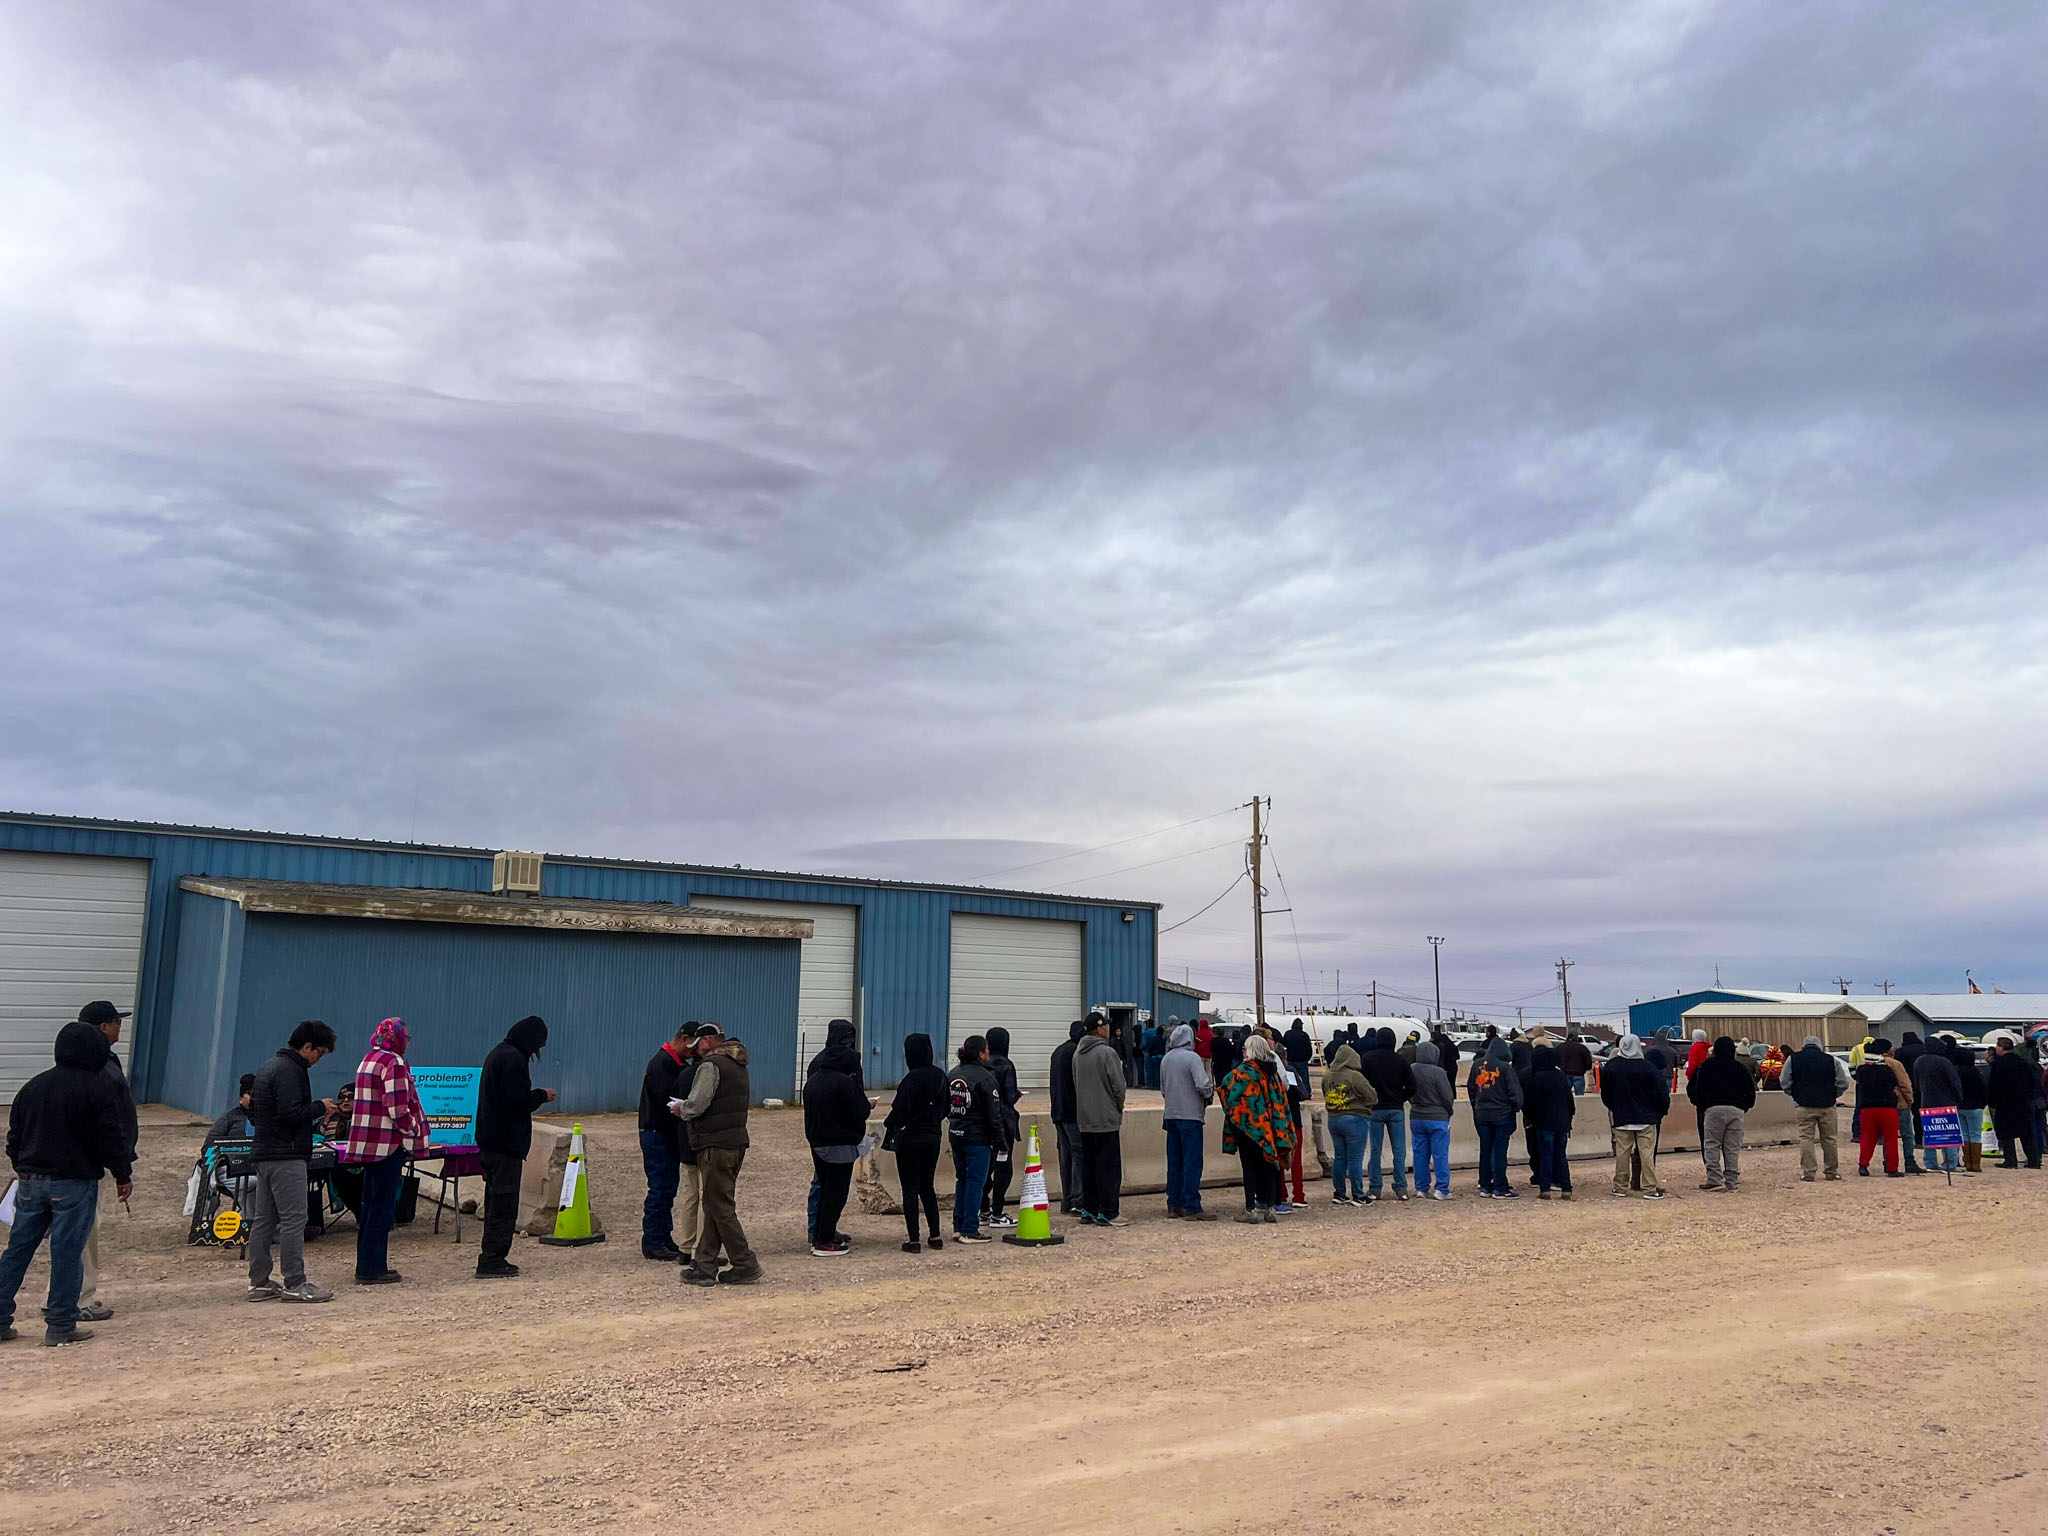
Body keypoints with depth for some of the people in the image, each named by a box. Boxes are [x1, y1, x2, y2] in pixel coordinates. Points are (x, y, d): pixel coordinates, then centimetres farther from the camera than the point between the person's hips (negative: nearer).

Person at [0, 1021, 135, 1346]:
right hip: (74, 1184, -6)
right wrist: (123, 1175, -1)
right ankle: (61, 1326, 4)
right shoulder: (99, 1087, -11)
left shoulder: (33, 1085, 10)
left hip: (30, 1182, 6)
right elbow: (112, 1137, -11)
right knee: (67, 1253, -1)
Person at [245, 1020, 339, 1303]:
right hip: (286, 1157, -10)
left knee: (263, 1220, 12)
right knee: (294, 1219, -6)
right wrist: (320, 1107, -8)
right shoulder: (290, 1070, -15)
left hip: (262, 1155, 11)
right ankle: (294, 1284, -4)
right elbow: (291, 1113, -25)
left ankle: (259, 1282, 17)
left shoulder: (270, 1067, 17)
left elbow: (253, 1114, 22)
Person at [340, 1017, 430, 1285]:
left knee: (371, 1205, 15)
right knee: (383, 1206, -3)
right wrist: (414, 1130, -5)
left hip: (367, 1142, 9)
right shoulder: (393, 1063, -14)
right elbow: (398, 1108, -20)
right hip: (388, 1143, -9)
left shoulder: (367, 1060, 16)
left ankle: (367, 1266, 21)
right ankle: (372, 1269, 0)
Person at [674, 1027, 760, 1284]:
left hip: (715, 1145, -9)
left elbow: (696, 1104, -20)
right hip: (737, 1142, 9)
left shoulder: (711, 1065, -13)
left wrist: (681, 1110, 4)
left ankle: (746, 1267, 0)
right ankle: (703, 1266, 16)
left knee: (720, 1209, -2)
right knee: (715, 1207, 13)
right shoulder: (738, 1066, 16)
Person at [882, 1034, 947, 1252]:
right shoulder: (940, 1076, 3)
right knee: (927, 1187, 18)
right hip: (933, 1138, 7)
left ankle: (914, 1240, 4)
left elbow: (900, 1110, -18)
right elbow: (944, 1108, 10)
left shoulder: (912, 1078, -19)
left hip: (910, 1139, -7)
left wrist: (888, 1123, -1)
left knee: (910, 1189, 2)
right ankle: (935, 1236, 17)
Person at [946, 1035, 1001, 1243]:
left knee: (961, 1180, 15)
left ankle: (958, 1226, 19)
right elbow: (993, 1113, -13)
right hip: (977, 1138, -8)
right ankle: (970, 1230, 0)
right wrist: (999, 1140, -7)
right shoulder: (984, 1077, -14)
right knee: (975, 1181, -2)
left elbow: (946, 1106, 15)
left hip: (956, 1135, 8)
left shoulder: (954, 1074, 9)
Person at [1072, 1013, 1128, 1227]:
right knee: (1108, 1167, -3)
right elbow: (1118, 1085, -14)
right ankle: (1108, 1213, -3)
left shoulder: (1078, 1053, 10)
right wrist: (1119, 1106, 5)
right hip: (1107, 1119, -8)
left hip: (1084, 1120, 8)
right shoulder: (1106, 1053, -15)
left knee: (1088, 1166, 12)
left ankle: (1089, 1210, 16)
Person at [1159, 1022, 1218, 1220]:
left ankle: (1174, 1205, 15)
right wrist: (1210, 1093, 0)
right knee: (1192, 1162, -4)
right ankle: (1192, 1208, -6)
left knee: (1174, 1161, 12)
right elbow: (1203, 1085, -19)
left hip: (1170, 1114, 7)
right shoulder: (1192, 1058, -11)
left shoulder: (1165, 1059, 10)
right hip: (1190, 1114, -7)